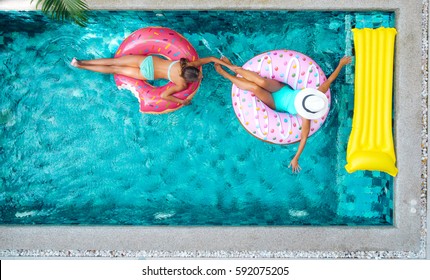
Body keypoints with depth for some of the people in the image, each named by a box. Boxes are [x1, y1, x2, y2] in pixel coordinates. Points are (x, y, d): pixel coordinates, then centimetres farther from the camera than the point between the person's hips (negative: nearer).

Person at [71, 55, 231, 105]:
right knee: (115, 70, 8)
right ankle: (80, 66, 14)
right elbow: (163, 96, -25)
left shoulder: (191, 65, -11)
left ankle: (81, 62, 19)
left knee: (114, 62, 12)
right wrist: (182, 102, -18)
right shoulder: (182, 84, -24)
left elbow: (211, 58, 0)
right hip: (147, 74, -4)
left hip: (148, 60, 4)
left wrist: (229, 66, 2)